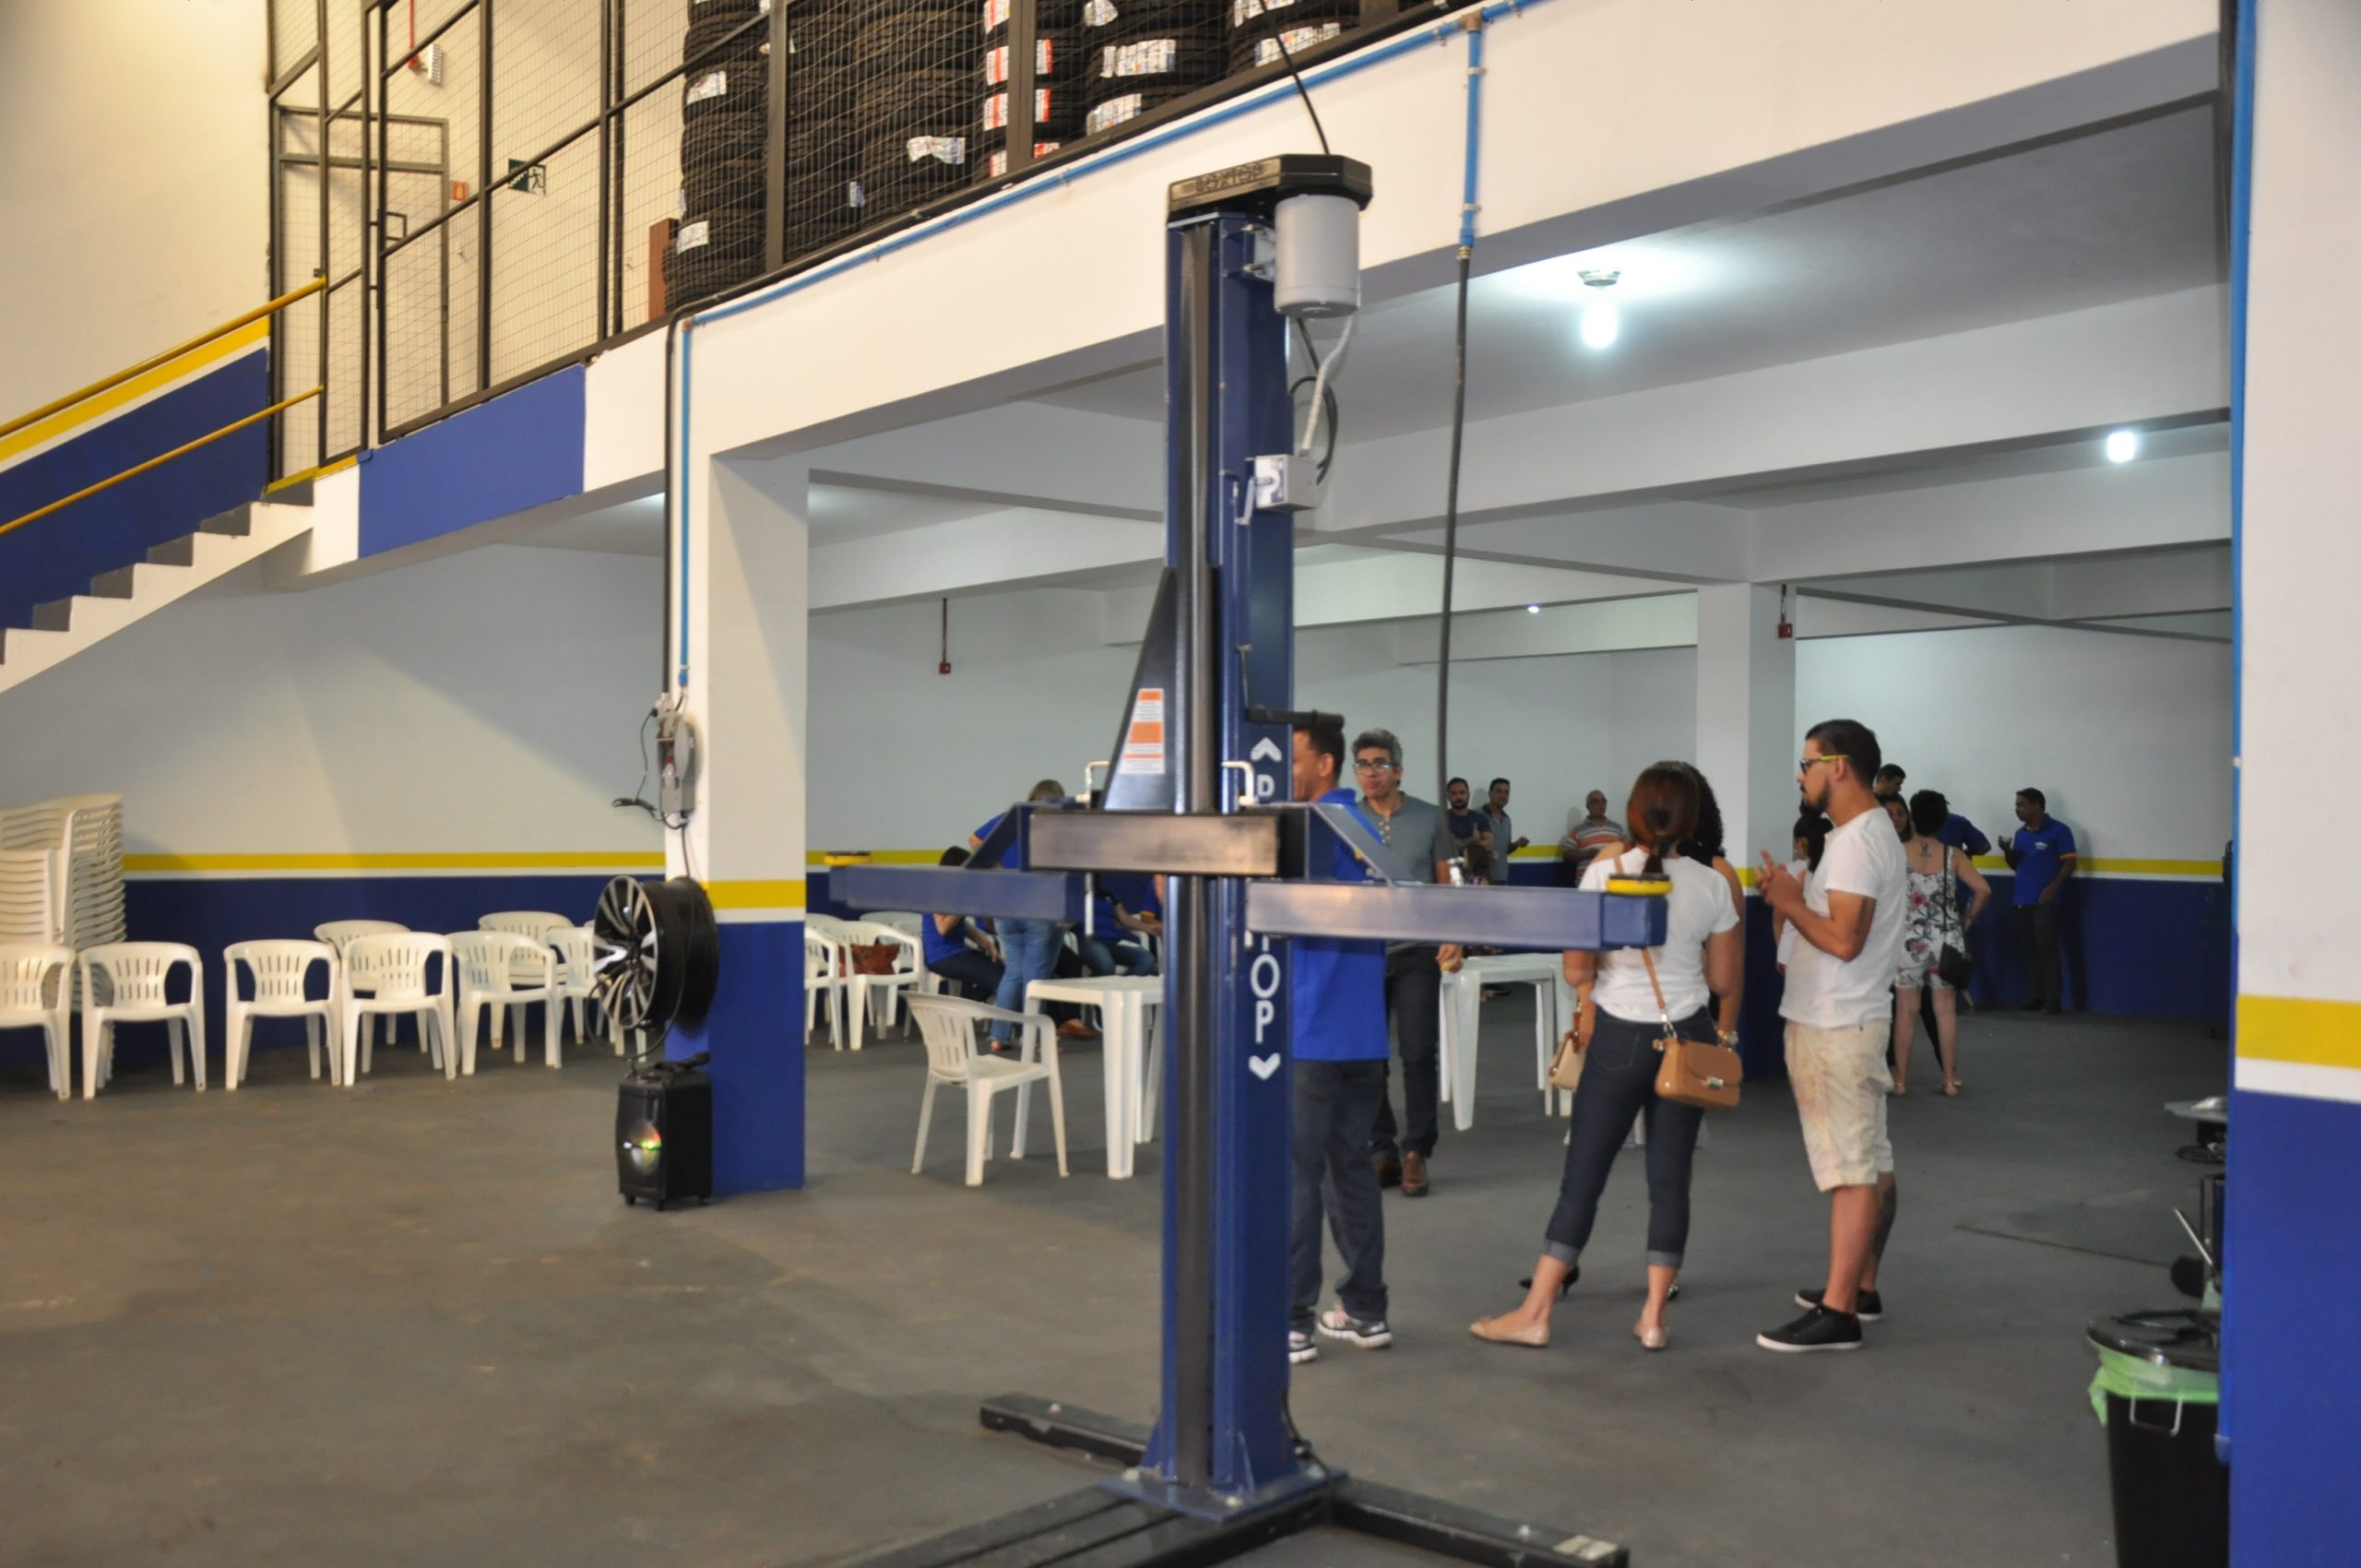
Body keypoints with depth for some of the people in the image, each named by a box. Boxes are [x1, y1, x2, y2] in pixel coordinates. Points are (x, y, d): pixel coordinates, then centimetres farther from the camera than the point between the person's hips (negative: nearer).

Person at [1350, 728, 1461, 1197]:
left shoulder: (1429, 819, 5)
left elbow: (1445, 885, 8)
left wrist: (1452, 939, -5)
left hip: (1416, 951, -1)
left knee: (1419, 1054, -2)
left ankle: (1416, 1153, 7)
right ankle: (1380, 1151, 15)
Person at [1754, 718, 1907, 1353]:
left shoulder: (1858, 841, -18)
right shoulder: (1870, 831, 15)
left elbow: (1844, 940, -24)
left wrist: (1789, 903, -12)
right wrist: (1798, 895, 6)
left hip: (1836, 1028, -11)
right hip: (1845, 1020, 11)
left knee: (1852, 1168, -8)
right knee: (1871, 1164, 16)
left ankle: (1838, 1313, -5)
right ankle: (1861, 1287, 26)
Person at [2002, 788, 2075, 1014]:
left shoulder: (2059, 831, -5)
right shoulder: (2020, 833, 14)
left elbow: (2069, 863, -7)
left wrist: (2053, 887, -18)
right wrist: (2008, 852, -1)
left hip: (2045, 900, -6)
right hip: (2022, 900, 6)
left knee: (2047, 948, -10)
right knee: (2030, 949, 7)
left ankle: (2054, 998, -8)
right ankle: (2038, 994, 12)